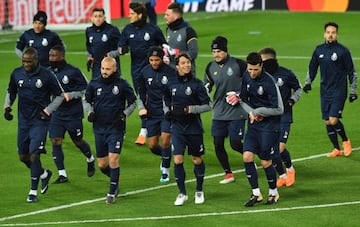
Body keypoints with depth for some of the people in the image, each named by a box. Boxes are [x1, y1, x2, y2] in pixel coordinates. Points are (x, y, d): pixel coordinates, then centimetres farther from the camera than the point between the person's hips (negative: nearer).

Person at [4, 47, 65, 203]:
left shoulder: (46, 76, -10)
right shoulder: (17, 74, 2)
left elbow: (59, 96, 0)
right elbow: (11, 92, 19)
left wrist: (47, 111, -10)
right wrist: (7, 107, 3)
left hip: (39, 121, -5)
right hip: (23, 120, 5)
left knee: (34, 154, -13)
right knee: (23, 156, 9)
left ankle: (33, 191, -4)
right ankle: (44, 174, 36)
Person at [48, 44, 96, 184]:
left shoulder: (73, 72, -13)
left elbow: (85, 89, -9)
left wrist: (68, 95, -20)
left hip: (73, 113, -4)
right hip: (57, 113, 4)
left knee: (77, 141, 10)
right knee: (55, 141, -7)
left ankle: (90, 160, 41)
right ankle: (62, 174, -3)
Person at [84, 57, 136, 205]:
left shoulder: (122, 84, -6)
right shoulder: (94, 84, 1)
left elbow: (132, 102, 5)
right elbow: (87, 100, 16)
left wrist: (124, 114, -10)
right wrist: (90, 112, -2)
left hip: (116, 128, -3)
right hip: (99, 128, 4)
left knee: (113, 159, -13)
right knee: (102, 164, 7)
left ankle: (112, 193, -1)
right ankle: (115, 180, 37)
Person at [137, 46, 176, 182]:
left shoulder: (170, 72, -11)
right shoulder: (145, 72, 1)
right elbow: (142, 92, 16)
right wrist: (142, 107, 6)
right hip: (152, 113, 4)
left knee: (165, 140, -15)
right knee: (152, 146, 4)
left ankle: (165, 170, 3)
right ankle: (165, 155, 37)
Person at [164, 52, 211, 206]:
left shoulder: (197, 84, -8)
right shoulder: (171, 84, 2)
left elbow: (207, 105, -10)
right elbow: (167, 100, 24)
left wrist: (188, 109, -19)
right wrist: (169, 110, 5)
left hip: (194, 128, -2)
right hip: (177, 128, 2)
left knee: (197, 160, 10)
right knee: (177, 160, -8)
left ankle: (199, 191, 30)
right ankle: (182, 193, 5)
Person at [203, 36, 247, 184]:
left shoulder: (238, 64, -10)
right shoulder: (211, 67, 4)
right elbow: (206, 85, 17)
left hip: (237, 112, -4)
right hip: (219, 112, 4)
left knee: (235, 144, -6)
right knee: (218, 144, 0)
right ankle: (228, 174, 15)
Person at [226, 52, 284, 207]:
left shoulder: (269, 82, -19)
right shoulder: (246, 78, 2)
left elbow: (279, 109, -17)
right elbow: (243, 99, 14)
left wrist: (258, 111, -12)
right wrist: (251, 112, -6)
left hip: (269, 126, -6)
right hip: (253, 124, 6)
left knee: (266, 162, -1)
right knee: (247, 157, -5)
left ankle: (273, 193, 22)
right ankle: (256, 194, 6)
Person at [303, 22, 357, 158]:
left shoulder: (343, 51, -7)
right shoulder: (319, 50, 6)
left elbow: (352, 72, -1)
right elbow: (312, 68, 19)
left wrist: (353, 91, -2)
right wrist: (308, 82, 7)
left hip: (339, 92, -5)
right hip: (325, 92, 5)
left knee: (333, 120, -14)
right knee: (327, 122, 5)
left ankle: (346, 141, 11)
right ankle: (336, 149, 19)